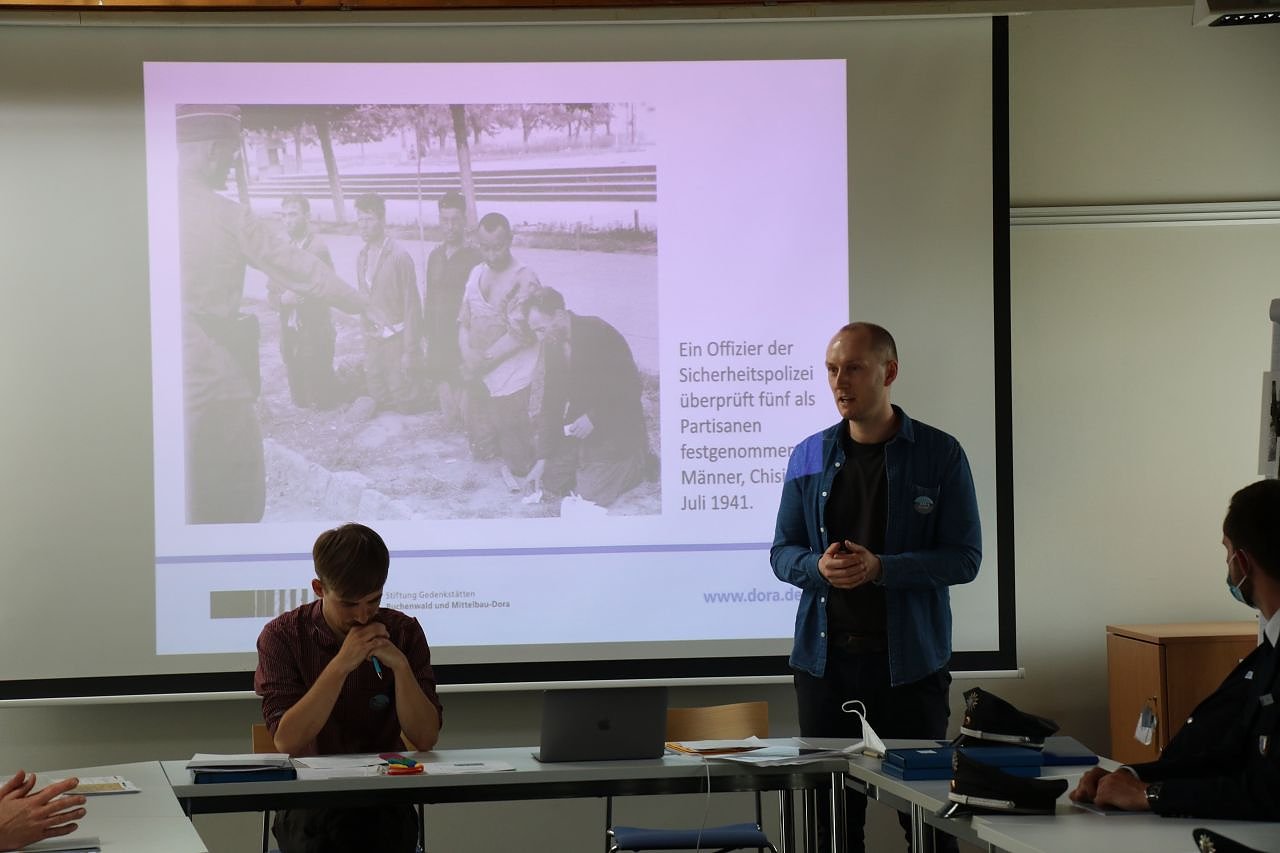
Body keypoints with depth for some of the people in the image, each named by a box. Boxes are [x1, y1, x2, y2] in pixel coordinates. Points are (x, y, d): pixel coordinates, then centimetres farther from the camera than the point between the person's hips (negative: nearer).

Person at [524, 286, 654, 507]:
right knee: (550, 482, 4)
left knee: (589, 494, -12)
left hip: (614, 428, -7)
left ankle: (640, 461, 10)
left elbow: (629, 387, -21)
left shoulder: (598, 333, -22)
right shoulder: (552, 344, 0)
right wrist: (542, 458, -2)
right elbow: (551, 400, 2)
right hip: (578, 427, 7)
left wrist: (594, 418, -24)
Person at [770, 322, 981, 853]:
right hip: (825, 657, 3)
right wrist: (818, 566, -14)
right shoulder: (809, 457, 8)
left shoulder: (940, 455, -2)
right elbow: (782, 552, 10)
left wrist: (880, 568, -19)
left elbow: (964, 558, -5)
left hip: (909, 660, -3)